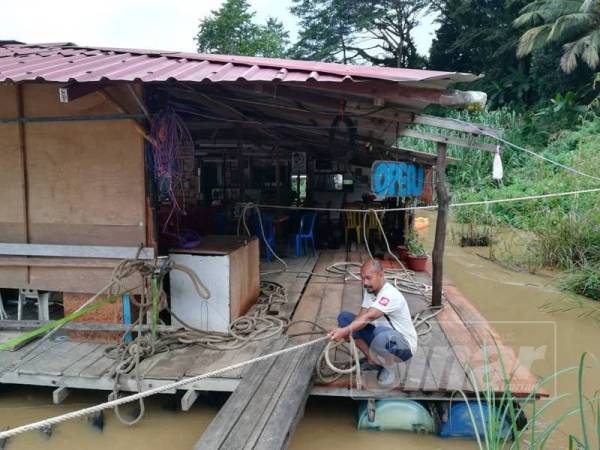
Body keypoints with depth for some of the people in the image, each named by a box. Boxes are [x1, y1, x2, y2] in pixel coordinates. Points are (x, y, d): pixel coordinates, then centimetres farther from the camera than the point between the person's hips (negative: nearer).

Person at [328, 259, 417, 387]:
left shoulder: (391, 295, -27)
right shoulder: (368, 290, 0)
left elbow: (369, 317, -40)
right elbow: (361, 316, -8)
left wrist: (345, 330, -52)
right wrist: (347, 331, -28)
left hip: (403, 346, -8)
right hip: (380, 337, 8)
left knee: (381, 334, -44)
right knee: (344, 317, -3)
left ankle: (390, 367, -8)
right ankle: (372, 359, 3)